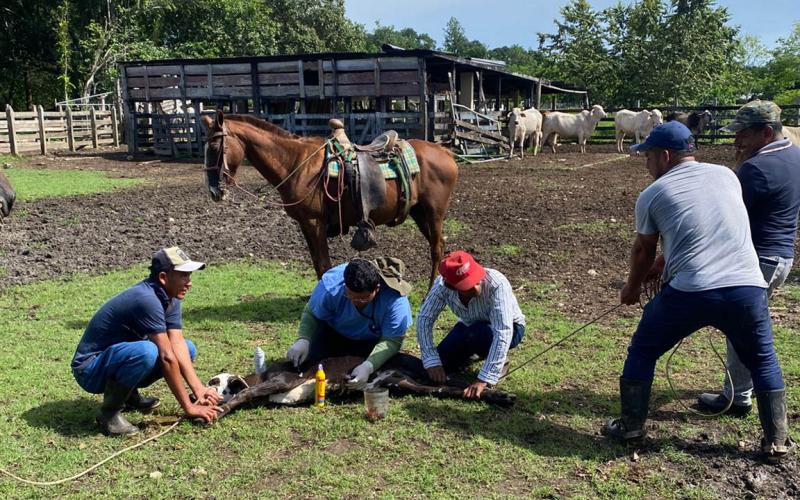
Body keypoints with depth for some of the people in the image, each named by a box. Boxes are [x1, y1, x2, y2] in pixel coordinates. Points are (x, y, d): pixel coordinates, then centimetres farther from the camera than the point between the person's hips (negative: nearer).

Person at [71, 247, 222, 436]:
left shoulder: (171, 299, -1)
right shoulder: (147, 299, -29)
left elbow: (178, 345, -9)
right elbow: (167, 358, -29)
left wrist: (200, 390, -19)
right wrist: (189, 407, -24)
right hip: (90, 369, -9)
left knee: (188, 349, 1)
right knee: (147, 352, -37)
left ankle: (129, 394, 11)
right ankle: (109, 412, -14)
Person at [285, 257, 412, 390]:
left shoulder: (395, 299, -37)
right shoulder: (331, 283, -33)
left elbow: (392, 340, -31)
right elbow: (311, 313, -17)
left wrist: (368, 366, -46)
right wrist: (302, 339, -35)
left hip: (371, 342, 0)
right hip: (333, 334, 1)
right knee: (302, 361, -15)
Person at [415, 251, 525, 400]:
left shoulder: (497, 284, -39)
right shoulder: (442, 284, -27)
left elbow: (503, 333, -42)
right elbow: (424, 319, -21)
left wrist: (484, 379, -45)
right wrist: (432, 362, -29)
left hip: (510, 327, -4)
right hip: (470, 326, 5)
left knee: (476, 334, -35)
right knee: (438, 364, -10)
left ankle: (498, 360, -4)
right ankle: (475, 352, 18)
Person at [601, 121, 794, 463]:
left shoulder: (652, 195, 6)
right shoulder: (726, 175, 16)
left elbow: (643, 251, 17)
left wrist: (633, 288, 36)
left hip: (689, 293, -3)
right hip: (748, 288, 3)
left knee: (642, 352, 19)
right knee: (763, 361, 26)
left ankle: (630, 427, 26)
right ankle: (777, 442, 28)